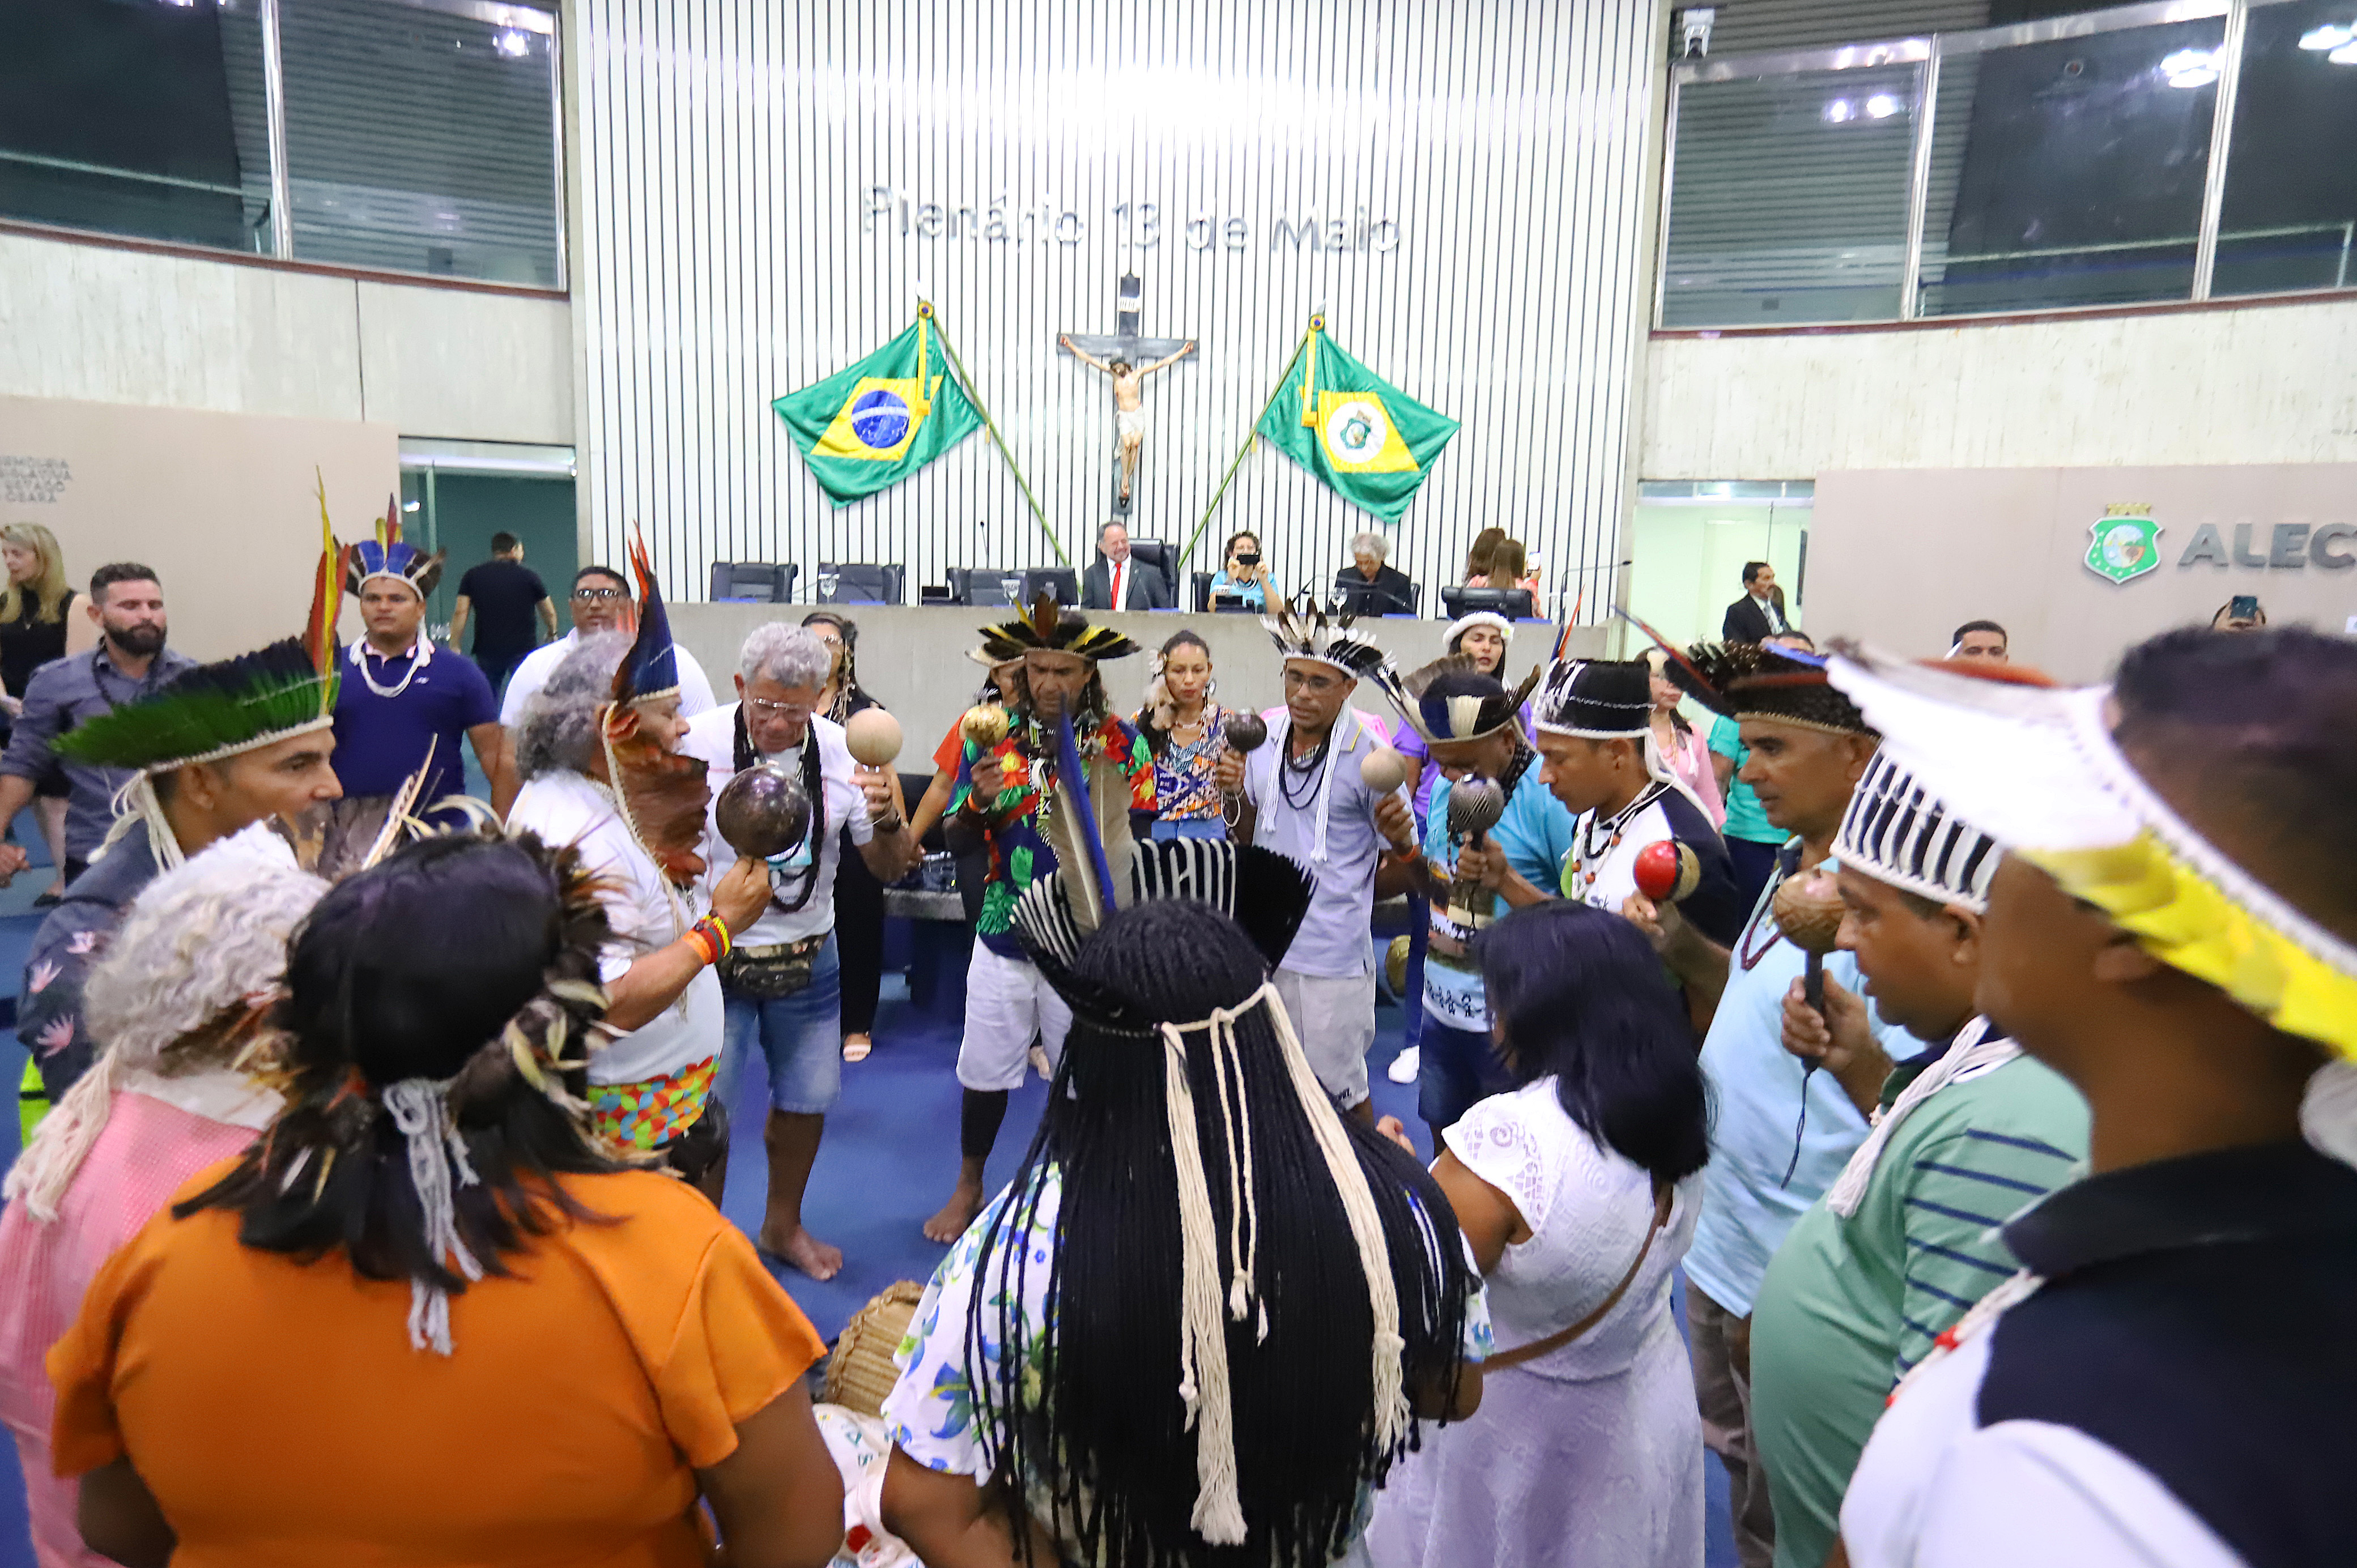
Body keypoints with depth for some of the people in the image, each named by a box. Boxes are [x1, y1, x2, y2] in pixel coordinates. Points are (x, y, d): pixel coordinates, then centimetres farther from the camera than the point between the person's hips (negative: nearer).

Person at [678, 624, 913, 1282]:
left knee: (807, 1098, 17)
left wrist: (888, 820, -22)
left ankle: (783, 1225, 42)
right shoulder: (696, 740, -15)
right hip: (713, 955, -3)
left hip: (810, 956, 3)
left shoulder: (842, 751, -7)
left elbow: (889, 868, -2)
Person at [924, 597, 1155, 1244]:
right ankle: (968, 1189, 38)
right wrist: (978, 803, -19)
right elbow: (957, 839, 1)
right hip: (1003, 937, 2)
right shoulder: (991, 736, -2)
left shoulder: (1123, 743, -6)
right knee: (984, 1071, 14)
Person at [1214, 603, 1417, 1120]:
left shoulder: (1370, 756, -12)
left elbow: (1397, 878, -5)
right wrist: (1235, 795, -6)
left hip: (1333, 955, -5)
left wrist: (1400, 842, -26)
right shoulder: (1261, 735, 1)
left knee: (1342, 1091, 7)